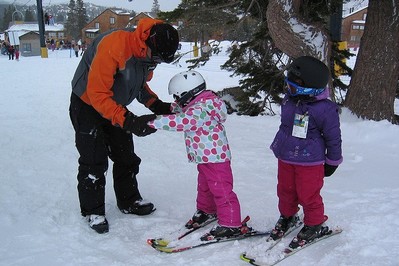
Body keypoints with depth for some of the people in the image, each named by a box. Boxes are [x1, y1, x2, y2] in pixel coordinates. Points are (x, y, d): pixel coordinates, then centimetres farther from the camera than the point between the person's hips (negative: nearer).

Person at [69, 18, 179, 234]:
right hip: (87, 105, -7)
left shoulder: (148, 53, -11)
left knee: (126, 157, 11)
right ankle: (92, 211, 13)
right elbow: (98, 94, -34)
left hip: (115, 107, 7)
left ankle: (129, 201, 28)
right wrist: (129, 120, -39)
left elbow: (140, 84, 6)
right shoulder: (113, 46, -36)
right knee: (94, 161, -4)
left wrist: (157, 105, -11)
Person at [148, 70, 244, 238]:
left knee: (221, 190, -2)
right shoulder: (198, 105, 6)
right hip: (205, 157, 11)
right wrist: (172, 108, -4)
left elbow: (180, 122, -37)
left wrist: (152, 123, -36)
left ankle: (231, 224, 8)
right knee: (204, 186, 25)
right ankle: (206, 211, 46)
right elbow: (182, 112, 18)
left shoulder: (201, 109, -26)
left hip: (215, 157, -11)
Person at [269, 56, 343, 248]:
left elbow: (333, 137, -9)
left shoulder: (325, 109, -21)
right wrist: (278, 146, 22)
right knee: (285, 191, 19)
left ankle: (314, 226, 30)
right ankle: (287, 216, 44)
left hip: (310, 162, -6)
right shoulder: (289, 99, -2)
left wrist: (332, 162, 0)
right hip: (285, 158, 6)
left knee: (308, 195, 7)